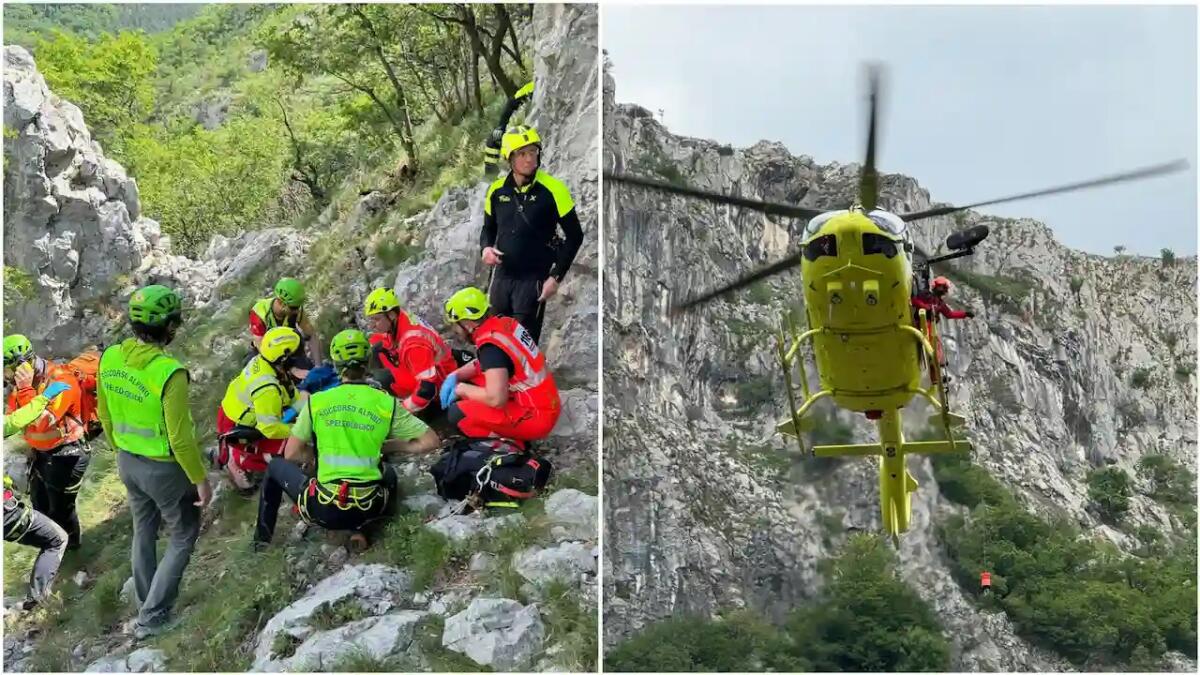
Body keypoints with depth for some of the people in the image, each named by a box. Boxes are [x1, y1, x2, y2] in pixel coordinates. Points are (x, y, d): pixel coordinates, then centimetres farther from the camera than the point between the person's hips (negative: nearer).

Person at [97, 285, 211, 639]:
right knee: (182, 539, 14)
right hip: (165, 468, -7)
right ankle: (151, 618, 15)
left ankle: (147, 607, 40)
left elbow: (106, 417, 5)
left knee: (143, 533, 25)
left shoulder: (110, 358, -9)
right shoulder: (170, 372, -30)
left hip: (128, 463, 7)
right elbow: (180, 438, -24)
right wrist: (200, 479, -12)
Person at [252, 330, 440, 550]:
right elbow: (431, 441, -1)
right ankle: (360, 529, 15)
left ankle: (262, 538, 29)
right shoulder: (387, 403, -2)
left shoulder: (316, 401, -1)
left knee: (276, 466, 28)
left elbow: (291, 455, 4)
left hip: (324, 509, 0)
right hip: (368, 509, 0)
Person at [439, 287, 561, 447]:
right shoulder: (505, 323, 3)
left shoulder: (491, 346, -23)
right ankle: (508, 436, 9)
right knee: (467, 382, 14)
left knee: (457, 412, -14)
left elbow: (496, 399, -30)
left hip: (536, 417, -9)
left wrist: (461, 389, -13)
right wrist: (454, 376, 4)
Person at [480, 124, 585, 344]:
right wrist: (486, 248, -3)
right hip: (502, 276, 5)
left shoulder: (552, 189, -10)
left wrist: (556, 276, -9)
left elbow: (574, 235, -5)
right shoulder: (497, 190, 3)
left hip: (534, 278, -5)